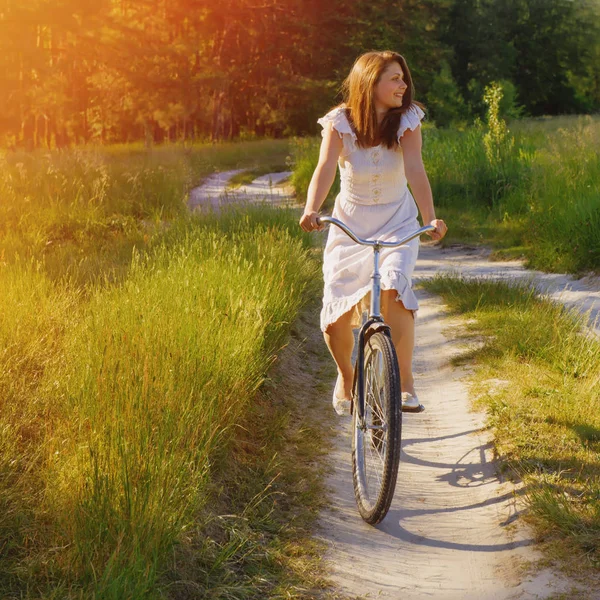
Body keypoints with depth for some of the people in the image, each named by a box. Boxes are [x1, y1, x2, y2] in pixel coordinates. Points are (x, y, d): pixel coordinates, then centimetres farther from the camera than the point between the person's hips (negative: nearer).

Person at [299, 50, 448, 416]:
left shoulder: (407, 119, -11)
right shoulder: (340, 122, -13)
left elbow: (415, 170, -25)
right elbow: (326, 168, -27)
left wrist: (430, 218, -41)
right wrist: (312, 210, -46)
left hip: (397, 223, 0)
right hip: (350, 224, 0)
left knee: (393, 289, -28)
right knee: (336, 315, -5)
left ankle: (404, 379, -12)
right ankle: (346, 376, 27)